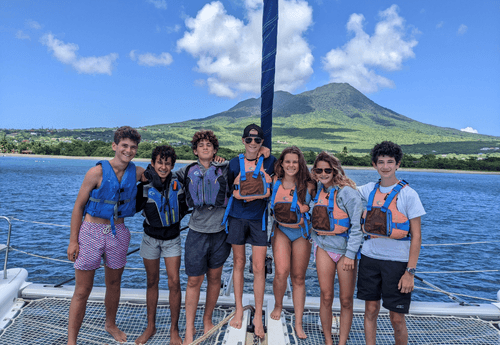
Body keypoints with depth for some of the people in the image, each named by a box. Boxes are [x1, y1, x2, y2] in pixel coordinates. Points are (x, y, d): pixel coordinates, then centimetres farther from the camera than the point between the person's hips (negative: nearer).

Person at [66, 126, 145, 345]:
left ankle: (110, 324, 42)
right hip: (92, 232, -3)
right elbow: (78, 206, -6)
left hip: (118, 233, 4)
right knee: (82, 291, 3)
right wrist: (73, 240, -8)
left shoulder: (138, 173, -2)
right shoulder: (97, 172, -12)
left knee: (114, 284, 19)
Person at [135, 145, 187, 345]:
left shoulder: (177, 184, -6)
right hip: (151, 238, 0)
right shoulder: (145, 187, -10)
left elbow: (183, 208, 5)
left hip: (172, 238, 0)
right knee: (152, 282, 12)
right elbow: (133, 208, -14)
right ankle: (151, 327, 29)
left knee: (174, 282, -5)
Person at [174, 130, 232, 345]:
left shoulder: (225, 170, 3)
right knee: (194, 281, 1)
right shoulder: (187, 172, 6)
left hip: (220, 231, 1)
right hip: (197, 232, 0)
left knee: (214, 278, 12)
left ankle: (207, 320, 32)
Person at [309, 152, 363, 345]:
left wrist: (350, 254, -16)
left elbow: (357, 225, -14)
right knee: (326, 297, 5)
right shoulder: (319, 190, 5)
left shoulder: (346, 192, -13)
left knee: (346, 300, 4)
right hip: (324, 247, 4)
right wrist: (315, 238, 15)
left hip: (345, 249, -4)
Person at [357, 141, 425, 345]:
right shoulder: (370, 190, 4)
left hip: (397, 261, -3)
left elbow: (416, 236, -7)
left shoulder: (408, 194, -7)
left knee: (397, 318, 3)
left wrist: (410, 272, -11)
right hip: (369, 258, 4)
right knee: (371, 311, 12)